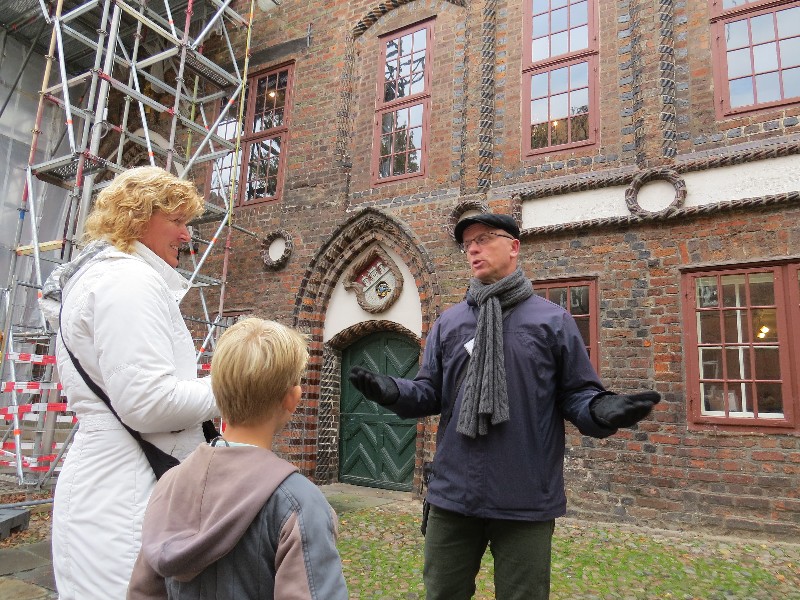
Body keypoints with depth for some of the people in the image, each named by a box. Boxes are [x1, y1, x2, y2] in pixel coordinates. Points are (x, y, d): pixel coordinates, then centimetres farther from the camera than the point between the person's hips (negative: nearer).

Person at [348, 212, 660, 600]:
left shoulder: (553, 320, 0)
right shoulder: (448, 322, 8)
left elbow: (576, 393, 0)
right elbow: (430, 393, 7)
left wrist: (601, 410, -22)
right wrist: (393, 392, -13)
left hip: (527, 502, -2)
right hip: (453, 495, 3)